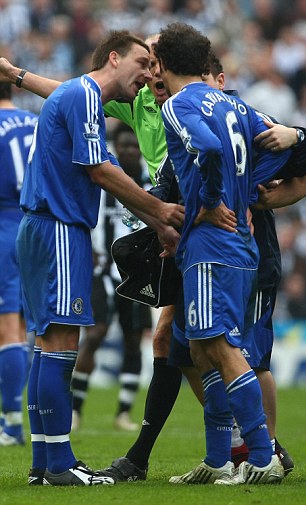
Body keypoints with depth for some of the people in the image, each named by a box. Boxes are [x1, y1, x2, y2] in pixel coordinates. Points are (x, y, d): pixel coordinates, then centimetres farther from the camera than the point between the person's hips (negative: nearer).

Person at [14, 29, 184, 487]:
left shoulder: (81, 97, 22)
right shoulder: (83, 95, -10)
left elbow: (112, 180, 23)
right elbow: (101, 172, -14)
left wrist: (160, 226, 18)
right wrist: (159, 210, -5)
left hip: (43, 230, 11)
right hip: (58, 229, -11)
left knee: (51, 343, 10)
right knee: (61, 342, -10)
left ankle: (43, 462, 11)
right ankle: (59, 463, -11)